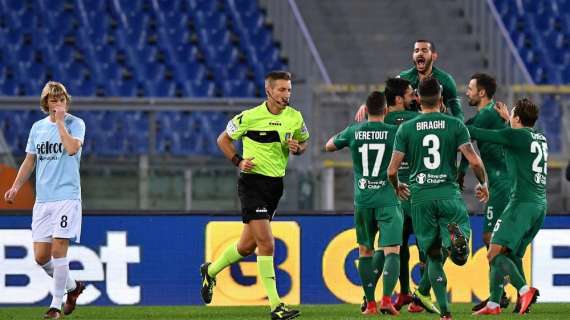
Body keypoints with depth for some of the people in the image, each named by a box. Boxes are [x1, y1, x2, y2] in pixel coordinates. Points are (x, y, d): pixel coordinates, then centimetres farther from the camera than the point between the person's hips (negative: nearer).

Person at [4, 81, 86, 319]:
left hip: (67, 197, -5)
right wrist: (15, 187, 9)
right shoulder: (37, 127, 14)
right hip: (42, 199, 5)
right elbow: (29, 161, 20)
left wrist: (60, 121, -13)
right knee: (41, 257, 1)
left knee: (58, 250, -12)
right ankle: (72, 286, 26)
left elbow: (72, 148, -20)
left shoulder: (76, 123, -1)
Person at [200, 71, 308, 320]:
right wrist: (238, 161, -11)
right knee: (266, 243, -15)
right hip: (252, 181, -6)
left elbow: (304, 141, 19)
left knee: (248, 245, 13)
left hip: (275, 185, 6)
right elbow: (223, 139, 4)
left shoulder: (295, 117, 3)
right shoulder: (250, 117, -9)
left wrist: (297, 148, -4)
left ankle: (211, 271, 40)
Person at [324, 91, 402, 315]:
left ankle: (370, 303, 15)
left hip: (362, 200, 2)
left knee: (365, 250, 15)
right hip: (388, 200, -2)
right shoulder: (394, 132, -4)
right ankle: (386, 298, -23)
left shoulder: (353, 132, 3)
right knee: (391, 250, -6)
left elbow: (329, 146, 20)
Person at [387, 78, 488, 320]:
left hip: (420, 198, 1)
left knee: (433, 255, 12)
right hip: (449, 195, -1)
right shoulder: (455, 125, 1)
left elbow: (392, 170, 2)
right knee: (460, 255, 3)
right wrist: (483, 184, 13)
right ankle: (456, 234, -33)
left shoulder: (406, 128, 4)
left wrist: (397, 187, 24)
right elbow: (474, 161, -6)